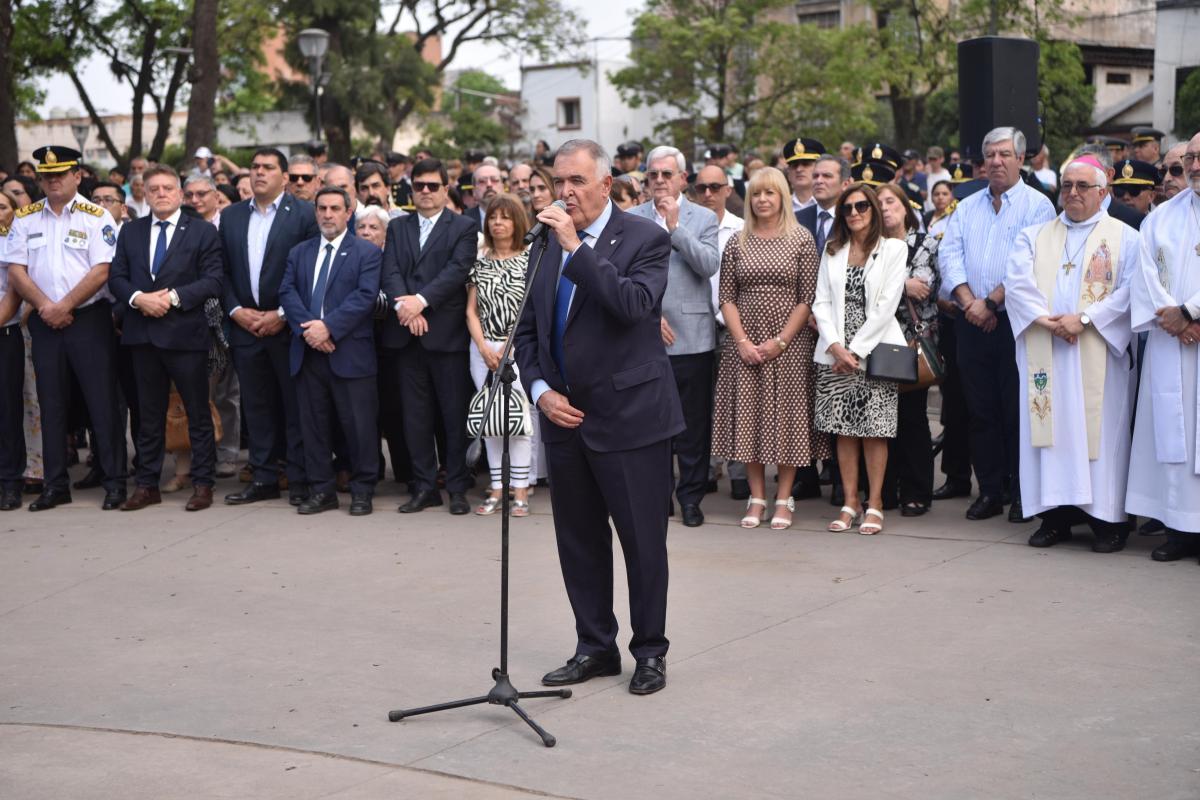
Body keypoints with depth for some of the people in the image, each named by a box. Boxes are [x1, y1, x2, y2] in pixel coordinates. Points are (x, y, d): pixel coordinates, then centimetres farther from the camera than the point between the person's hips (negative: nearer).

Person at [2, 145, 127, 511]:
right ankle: (55, 485, 16)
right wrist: (45, 307, -10)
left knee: (102, 401, -4)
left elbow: (101, 271, -10)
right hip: (44, 323, 4)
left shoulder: (96, 217, -3)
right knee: (51, 404, 8)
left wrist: (65, 307, -12)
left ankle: (115, 482, 3)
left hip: (89, 319, -4)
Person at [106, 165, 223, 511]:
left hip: (186, 334, -4)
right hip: (143, 334, 4)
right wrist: (139, 298, -11)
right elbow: (116, 277, 8)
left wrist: (173, 297, -16)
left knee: (198, 413, 2)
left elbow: (213, 280, -6)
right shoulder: (131, 232, 12)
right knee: (149, 414, 10)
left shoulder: (203, 232, 1)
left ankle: (203, 484, 10)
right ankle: (147, 485, 16)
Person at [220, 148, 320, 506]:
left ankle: (300, 480, 7)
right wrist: (236, 310, -3)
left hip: (288, 326, -4)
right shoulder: (231, 216, 12)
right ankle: (263, 479, 16)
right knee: (256, 406, 9)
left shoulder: (304, 214, -4)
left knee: (296, 405, 0)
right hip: (245, 325, 5)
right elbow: (223, 271, 11)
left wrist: (282, 315, -12)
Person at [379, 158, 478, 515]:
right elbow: (390, 271, 3)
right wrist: (404, 305, -15)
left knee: (455, 413, 0)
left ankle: (457, 487, 9)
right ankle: (424, 486, 14)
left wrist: (421, 300, -19)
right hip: (407, 334, 4)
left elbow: (457, 270, -10)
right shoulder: (397, 227, 15)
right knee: (416, 414, 7)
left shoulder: (463, 227, 3)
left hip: (447, 333, -4)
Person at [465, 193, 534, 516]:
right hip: (483, 349, 4)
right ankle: (496, 489, 11)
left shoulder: (531, 260, 1)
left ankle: (520, 491, -2)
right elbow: (471, 310, 10)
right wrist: (484, 347, -4)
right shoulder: (480, 262, 11)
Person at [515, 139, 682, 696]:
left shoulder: (645, 238, -8)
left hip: (630, 417, -6)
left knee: (643, 541, 3)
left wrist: (576, 246, -25)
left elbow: (633, 304, -26)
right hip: (564, 417, 6)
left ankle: (649, 652, 17)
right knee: (579, 541, 13)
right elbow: (527, 329, 14)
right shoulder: (545, 244, 10)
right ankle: (595, 648, 26)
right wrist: (540, 390, -1)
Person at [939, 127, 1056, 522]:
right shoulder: (966, 208, 16)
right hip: (972, 324, 5)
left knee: (1018, 410, -2)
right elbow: (949, 256, 6)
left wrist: (991, 302, -13)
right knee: (980, 408, 6)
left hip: (1015, 320, -5)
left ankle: (1023, 493, 5)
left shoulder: (1037, 205, -1)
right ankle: (990, 490, 13)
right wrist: (969, 303, -9)